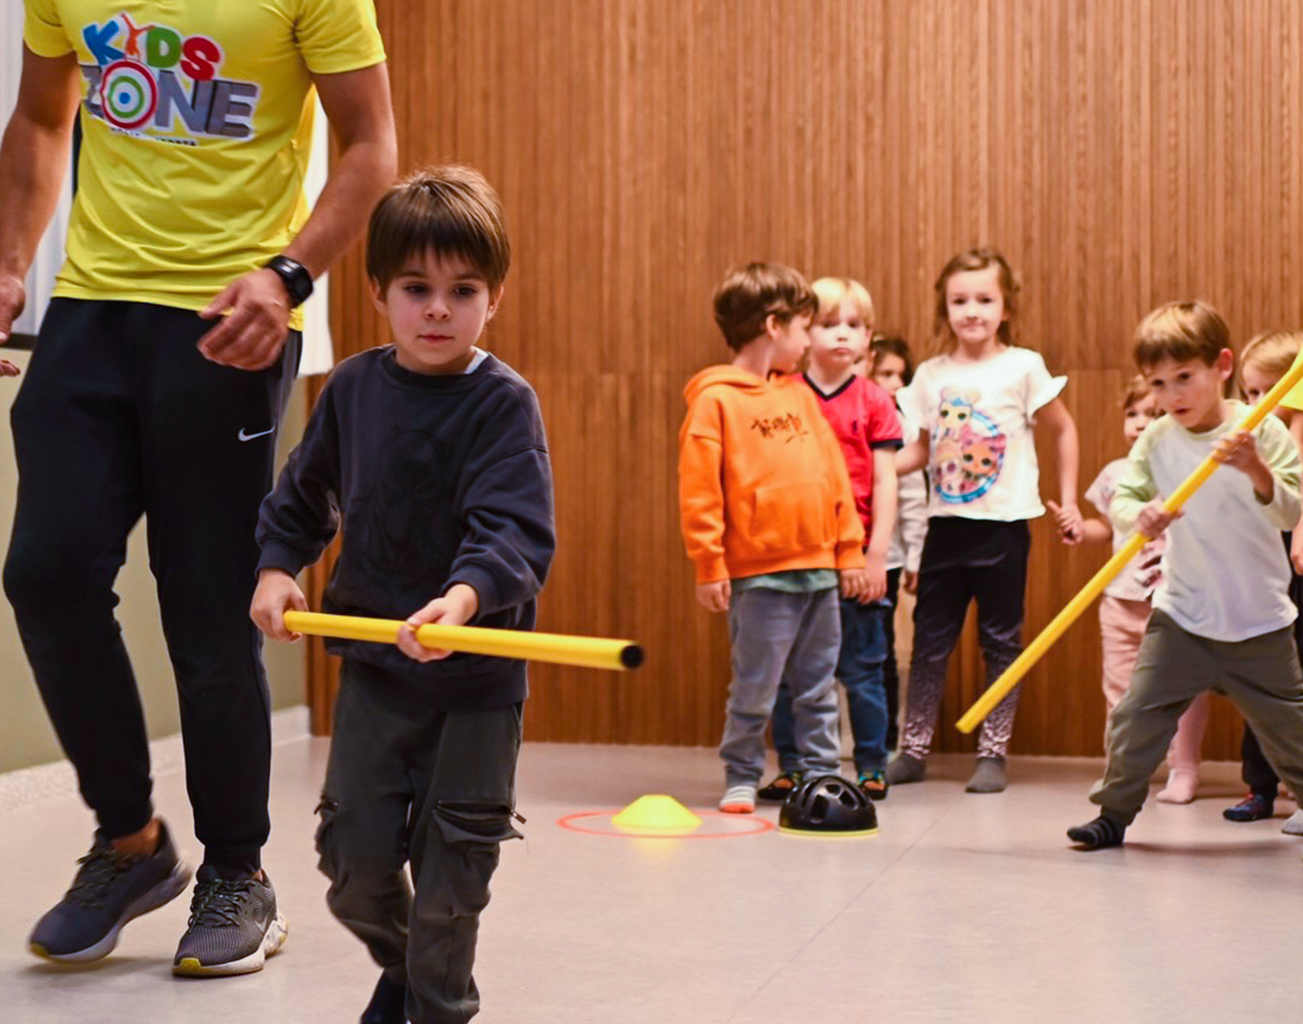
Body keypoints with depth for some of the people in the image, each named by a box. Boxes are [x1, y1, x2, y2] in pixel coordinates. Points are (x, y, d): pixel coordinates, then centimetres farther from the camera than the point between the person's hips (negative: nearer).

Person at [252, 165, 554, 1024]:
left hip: (478, 672, -3)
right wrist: (277, 566, 3)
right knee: (355, 861, 6)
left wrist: (466, 597, -40)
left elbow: (517, 530, -23)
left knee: (451, 871, 4)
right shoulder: (353, 388, 2)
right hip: (373, 661, 4)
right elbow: (303, 493, 17)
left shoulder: (504, 403, -12)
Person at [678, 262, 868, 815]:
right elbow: (698, 489, -10)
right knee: (754, 689, 1)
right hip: (760, 575, -6)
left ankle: (819, 773, 21)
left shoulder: (800, 395, 13)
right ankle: (741, 778, 15)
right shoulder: (715, 399, -7)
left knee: (817, 686, 12)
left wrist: (849, 550, 13)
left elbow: (834, 474, 16)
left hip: (820, 568, 6)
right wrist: (708, 566, -12)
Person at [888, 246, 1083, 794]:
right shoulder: (931, 374, 5)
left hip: (1004, 524, -3)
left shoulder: (1023, 367, -4)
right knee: (929, 639, 7)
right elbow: (922, 448, 11)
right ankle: (913, 749, 17)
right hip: (946, 523, 3)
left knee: (1001, 641, 5)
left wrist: (1068, 501, 4)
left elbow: (1063, 431, 6)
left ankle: (993, 754, 14)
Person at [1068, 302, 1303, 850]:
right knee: (1136, 716, -4)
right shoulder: (1156, 439, -4)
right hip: (1182, 615, 2)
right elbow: (1119, 499, -7)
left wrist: (1257, 470, -35)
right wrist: (1140, 514, -29)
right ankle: (1113, 813, 10)